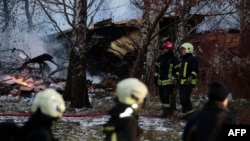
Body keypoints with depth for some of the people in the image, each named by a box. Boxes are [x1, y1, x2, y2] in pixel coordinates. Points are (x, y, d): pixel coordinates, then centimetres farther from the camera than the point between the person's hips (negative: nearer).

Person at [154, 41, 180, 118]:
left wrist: (175, 78, -8)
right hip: (161, 81, 6)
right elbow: (157, 69, 19)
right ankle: (169, 109, 25)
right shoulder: (160, 58, 12)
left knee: (166, 96, -16)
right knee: (162, 96, 10)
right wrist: (156, 78, 15)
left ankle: (166, 111, -10)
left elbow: (177, 70, -2)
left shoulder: (174, 59, -4)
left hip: (169, 82, -6)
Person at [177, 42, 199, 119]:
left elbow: (195, 70, -18)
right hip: (182, 82, 10)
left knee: (184, 97, -18)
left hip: (189, 82, -10)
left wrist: (191, 77, -29)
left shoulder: (192, 59, -9)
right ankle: (185, 113, 16)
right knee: (182, 98, 9)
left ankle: (190, 112, -10)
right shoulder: (183, 59, 21)